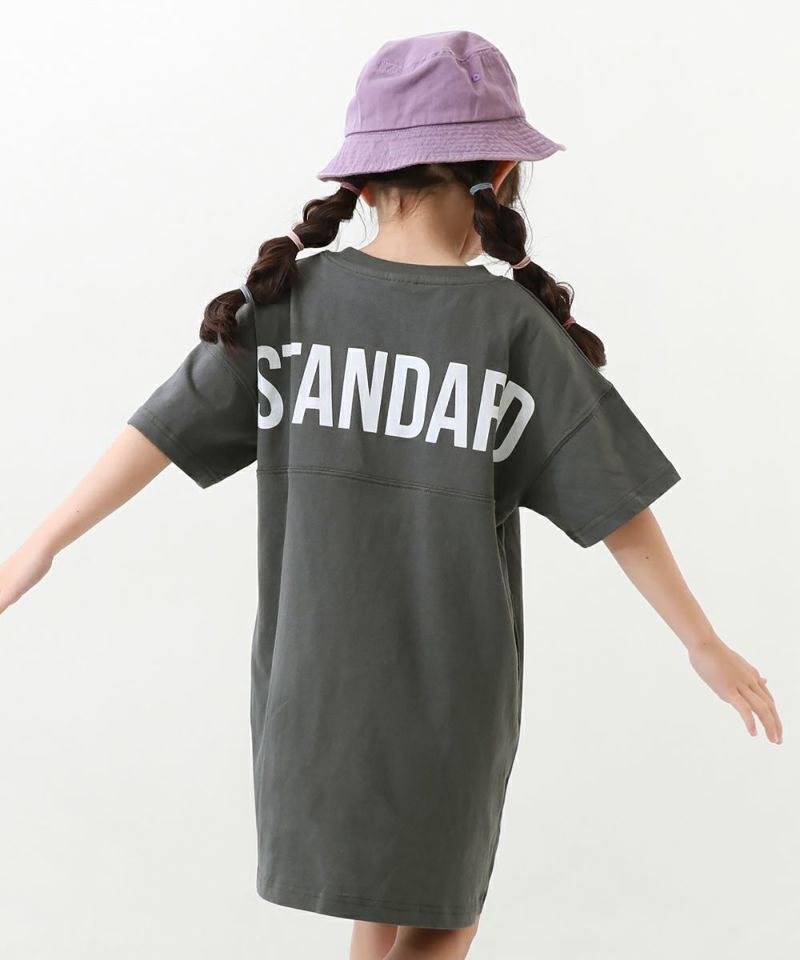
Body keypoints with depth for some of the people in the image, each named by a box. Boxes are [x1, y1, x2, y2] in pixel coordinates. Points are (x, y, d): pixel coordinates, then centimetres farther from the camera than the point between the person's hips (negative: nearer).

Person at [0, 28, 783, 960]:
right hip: (451, 683, -3)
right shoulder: (516, 329, -14)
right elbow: (613, 502, -11)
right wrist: (702, 643, -1)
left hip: (316, 670, 3)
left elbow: (163, 428, -6)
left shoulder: (288, 298, -7)